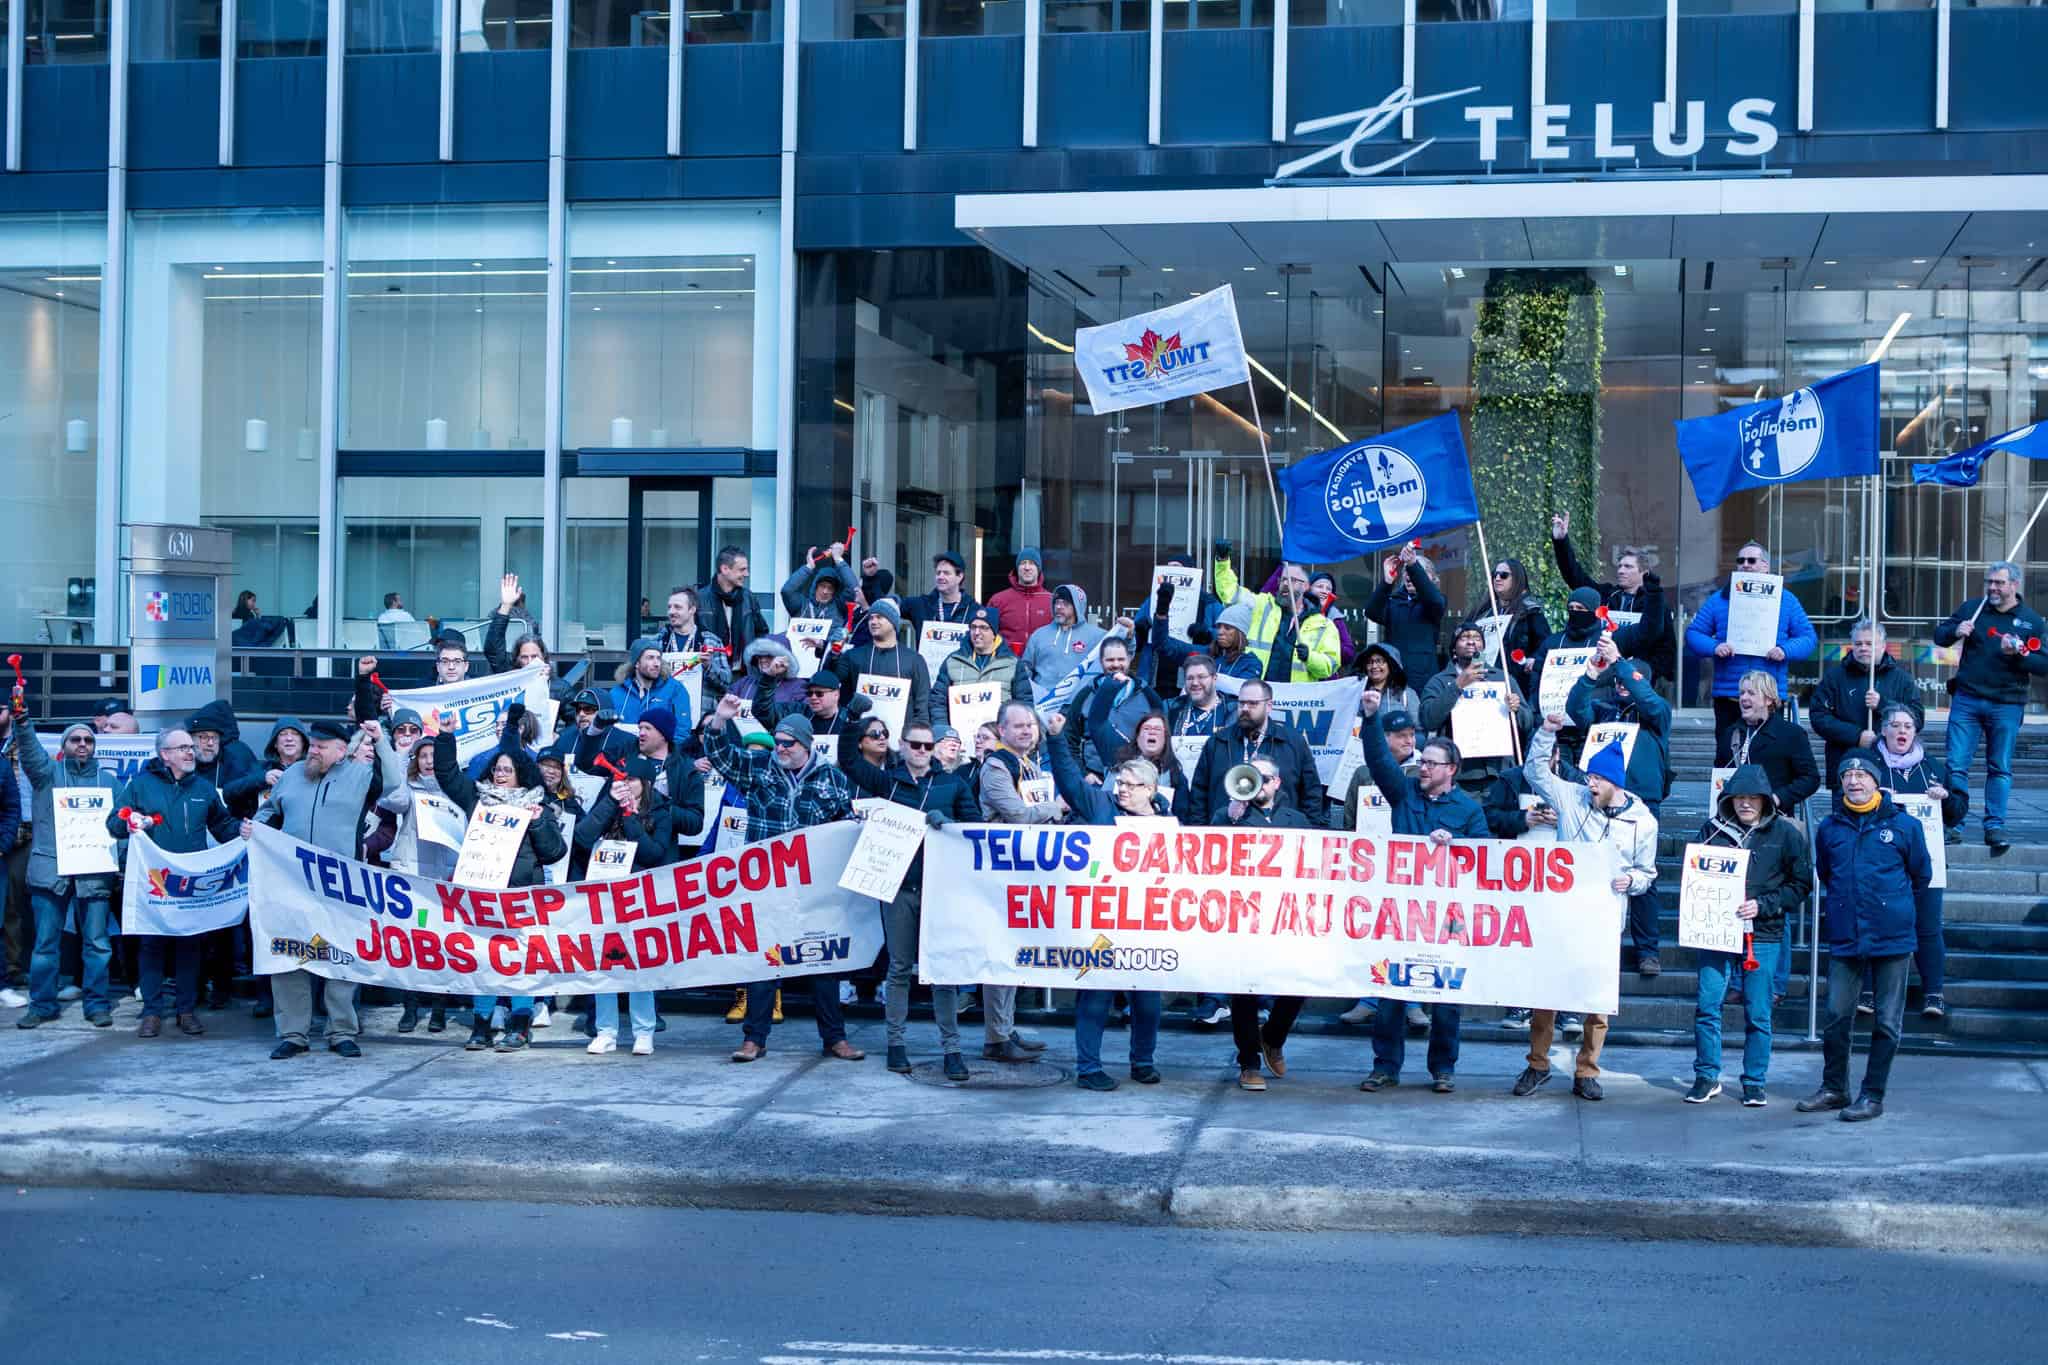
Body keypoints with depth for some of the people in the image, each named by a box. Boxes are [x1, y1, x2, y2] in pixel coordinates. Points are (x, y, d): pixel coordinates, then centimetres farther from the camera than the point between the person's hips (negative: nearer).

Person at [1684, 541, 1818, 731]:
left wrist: (1786, 651, -13)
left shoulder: (1786, 600, 9)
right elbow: (1693, 632, 9)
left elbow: (1809, 637, 7)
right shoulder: (1719, 599, 10)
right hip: (1727, 696, 1)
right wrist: (1713, 647, -11)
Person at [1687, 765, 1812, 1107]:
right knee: (1707, 1006, -2)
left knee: (1758, 1014, 4)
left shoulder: (1786, 834, 0)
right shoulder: (1713, 830, 3)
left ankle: (1754, 1082, 16)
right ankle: (1707, 1076, 12)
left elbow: (1802, 885, 1)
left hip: (1763, 936, -1)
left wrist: (1762, 906, -10)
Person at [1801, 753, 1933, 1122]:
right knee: (1837, 1018, 6)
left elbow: (1921, 876, 12)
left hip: (1892, 938, -2)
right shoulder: (1829, 828, 5)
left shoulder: (1903, 825, -2)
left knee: (1886, 1022, 3)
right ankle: (1834, 1089, 19)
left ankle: (1873, 1095, 10)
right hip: (1844, 938, 2)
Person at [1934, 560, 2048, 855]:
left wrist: (2019, 654, -19)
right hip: (1967, 700, 1)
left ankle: (1994, 826, 8)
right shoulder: (1971, 608, 7)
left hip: (2006, 706, -1)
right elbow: (1939, 636, 13)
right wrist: (1955, 632, -9)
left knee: (2000, 768, 3)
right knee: (1956, 764, -3)